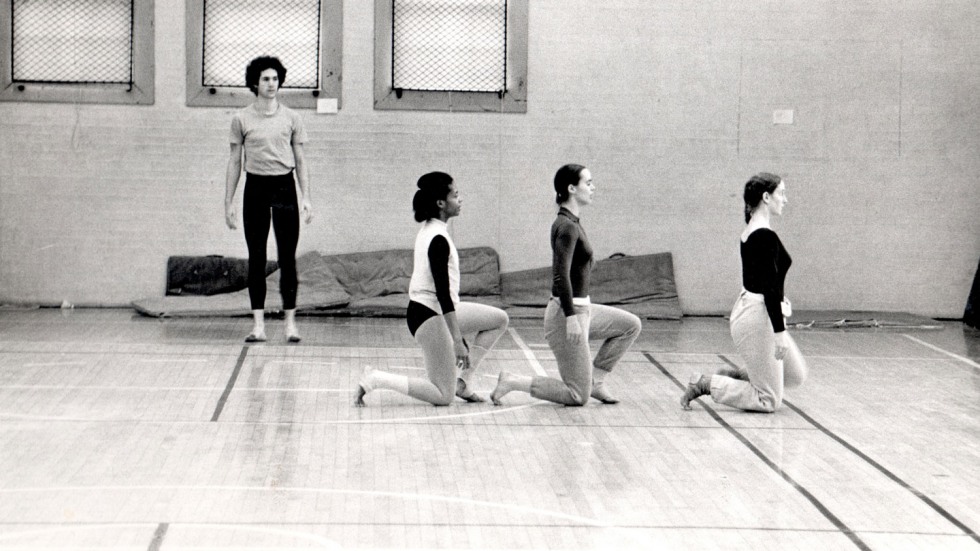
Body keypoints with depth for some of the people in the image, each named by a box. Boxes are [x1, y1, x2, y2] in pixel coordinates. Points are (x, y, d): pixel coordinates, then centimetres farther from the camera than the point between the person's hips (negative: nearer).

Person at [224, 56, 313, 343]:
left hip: (284, 187, 0)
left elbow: (299, 160, 9)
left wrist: (306, 197, 2)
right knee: (256, 257, 2)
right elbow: (235, 162, 7)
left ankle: (290, 322, 4)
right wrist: (228, 202, 4)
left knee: (287, 257, 0)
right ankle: (258, 324, 6)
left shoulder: (291, 118, 5)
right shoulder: (241, 119, 3)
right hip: (256, 187, 0)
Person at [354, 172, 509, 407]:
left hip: (434, 310, 10)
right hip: (429, 316, -10)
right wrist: (457, 339, -20)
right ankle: (374, 379, -4)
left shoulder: (429, 230, 9)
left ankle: (462, 381, 13)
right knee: (443, 396, -4)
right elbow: (443, 292, -23)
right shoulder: (438, 240, -21)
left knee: (499, 319, 14)